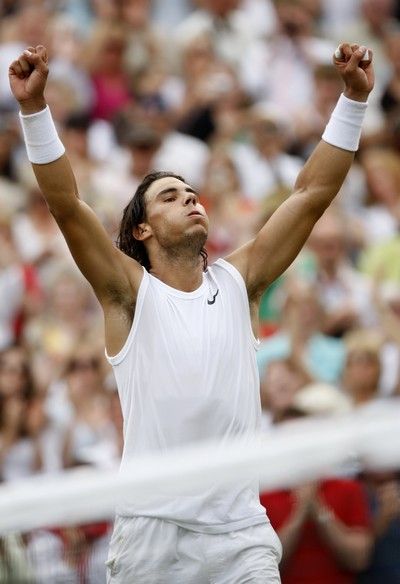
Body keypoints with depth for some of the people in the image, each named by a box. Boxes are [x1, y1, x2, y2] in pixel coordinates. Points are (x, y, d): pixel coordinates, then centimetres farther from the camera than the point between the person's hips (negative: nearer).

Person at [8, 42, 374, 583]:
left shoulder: (238, 281, 9)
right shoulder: (130, 290, 1)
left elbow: (313, 193, 6)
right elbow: (67, 205, -10)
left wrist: (354, 98, 1)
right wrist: (34, 107, -20)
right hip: (150, 533, -2)